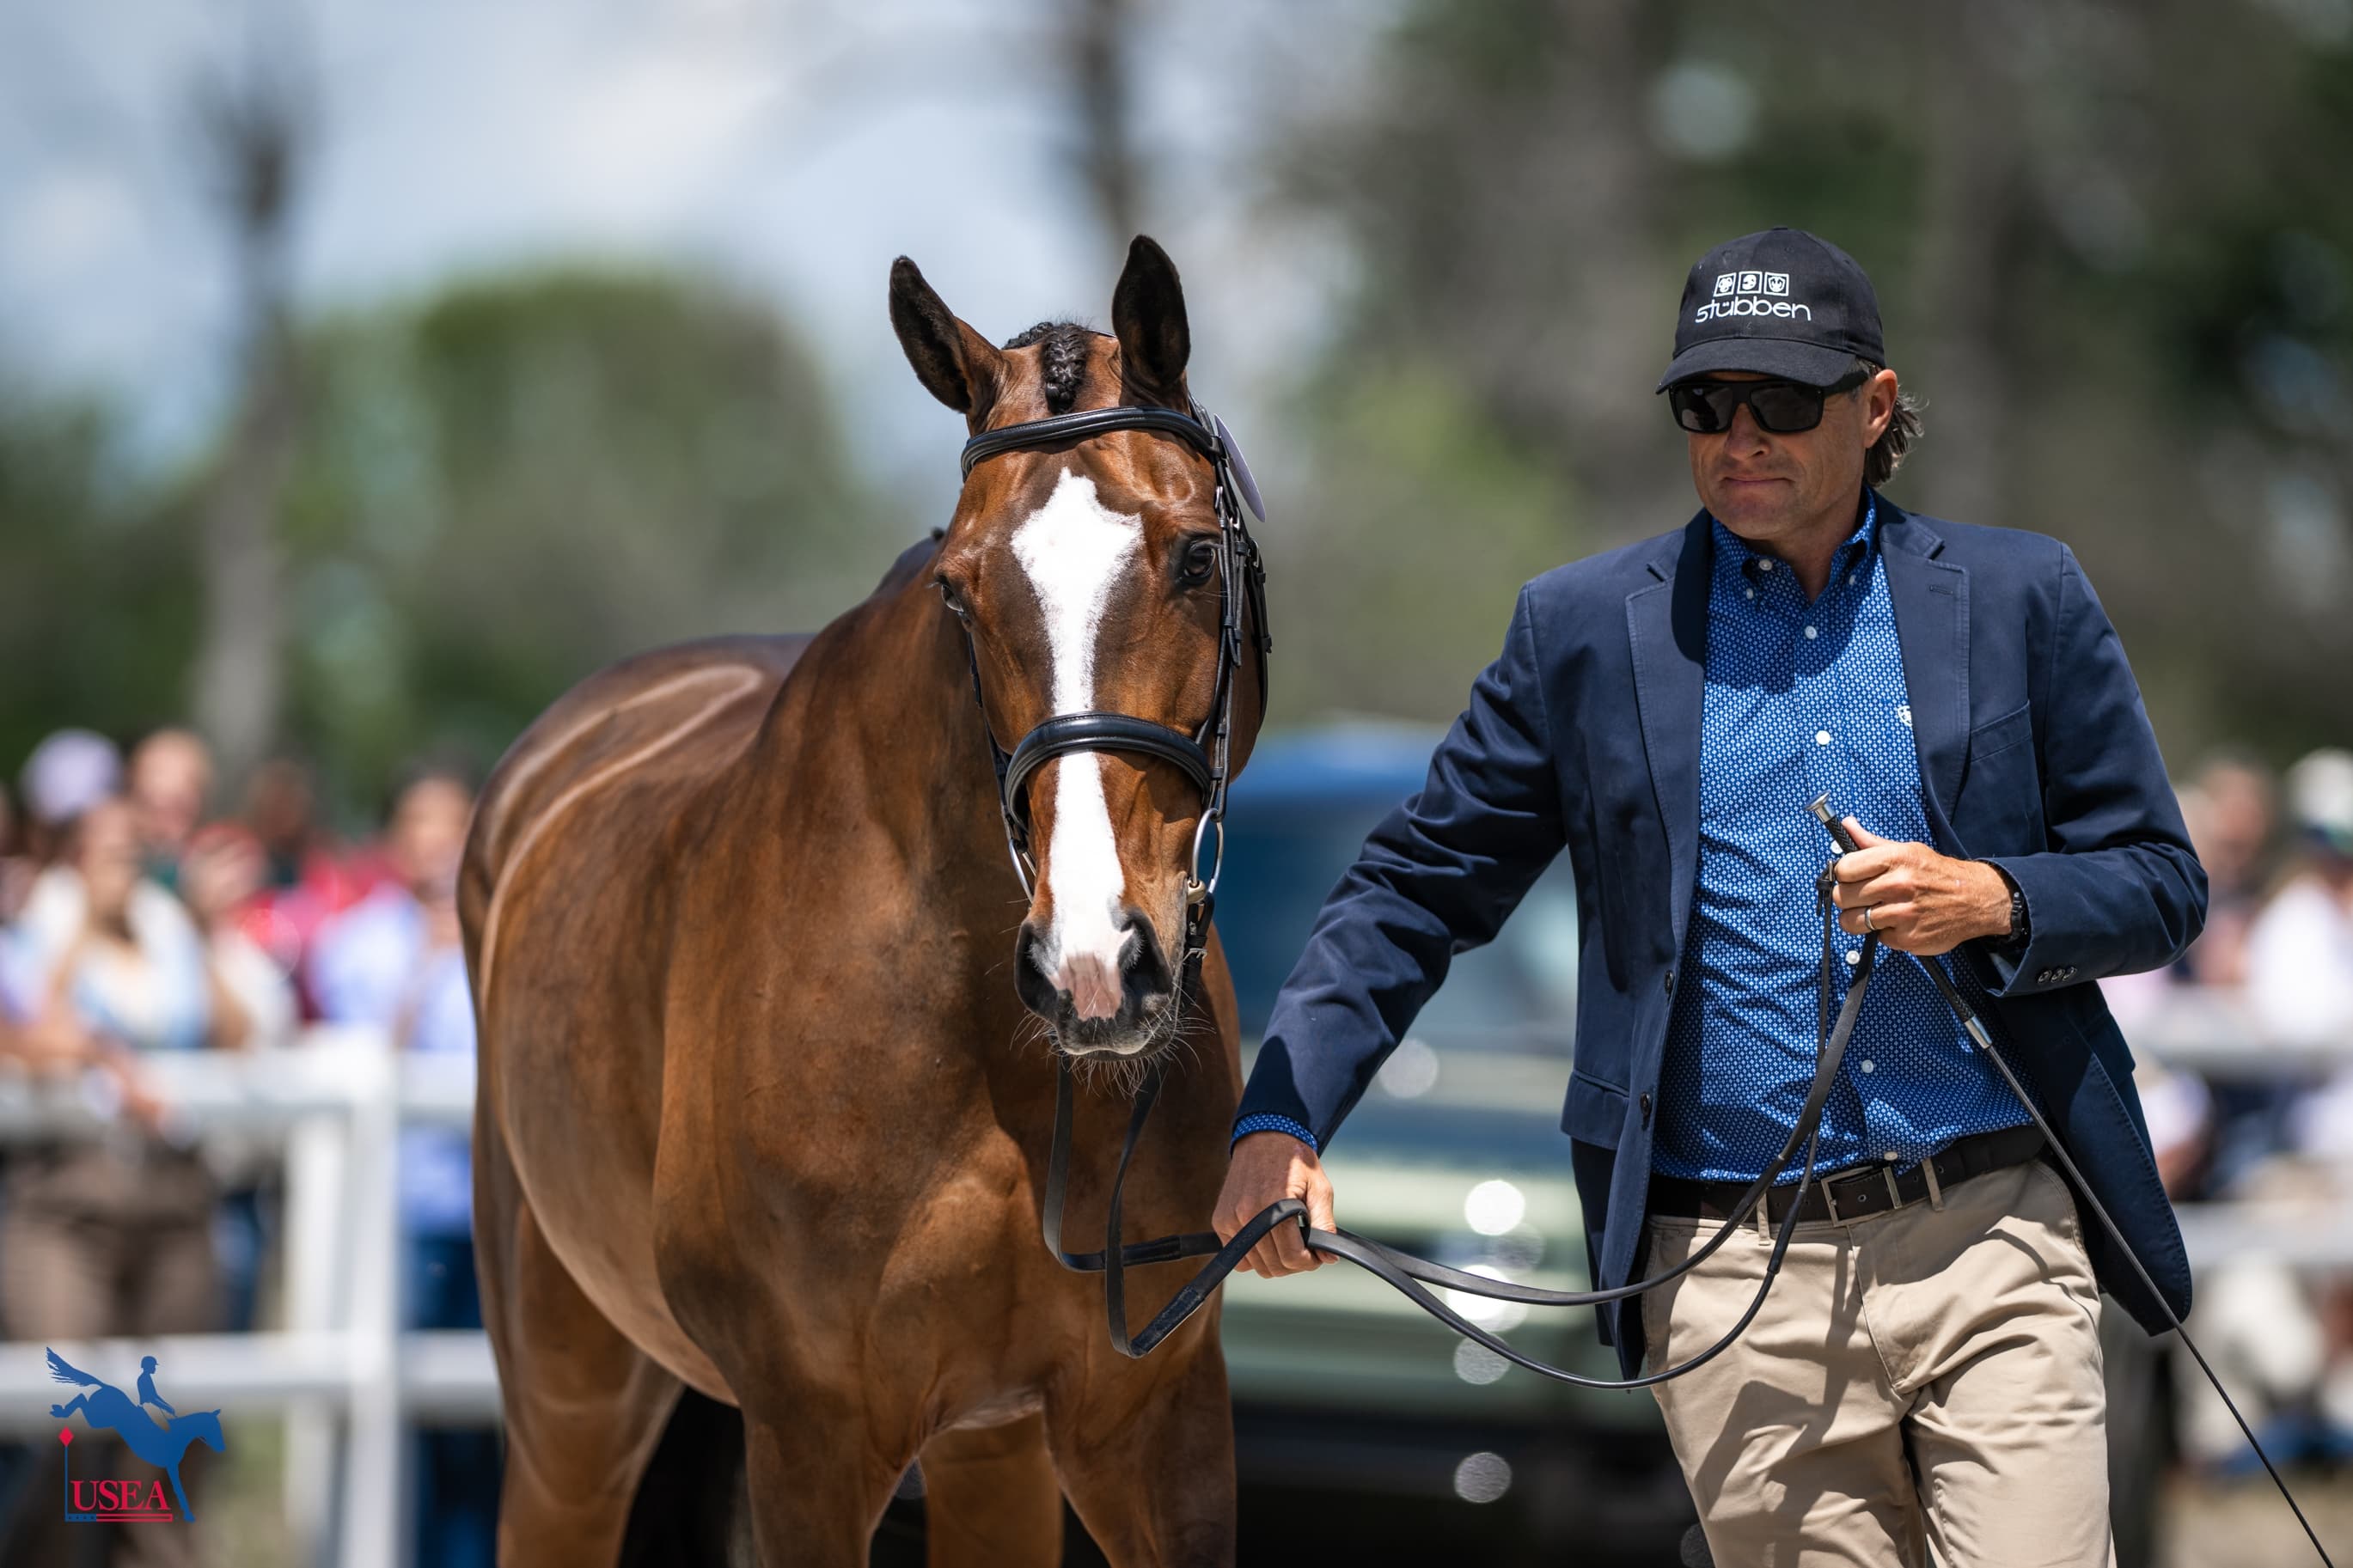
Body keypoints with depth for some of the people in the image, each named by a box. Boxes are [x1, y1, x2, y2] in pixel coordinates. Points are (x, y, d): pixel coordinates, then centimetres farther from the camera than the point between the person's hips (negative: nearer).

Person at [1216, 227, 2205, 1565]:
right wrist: (1280, 1119, -5)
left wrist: (1991, 902, -11)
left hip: (1995, 1237, 0)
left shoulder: (2020, 598, 8)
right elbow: (1416, 891, 9)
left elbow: (2162, 883, 10)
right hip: (1738, 1289, 0)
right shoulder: (1585, 631, 8)